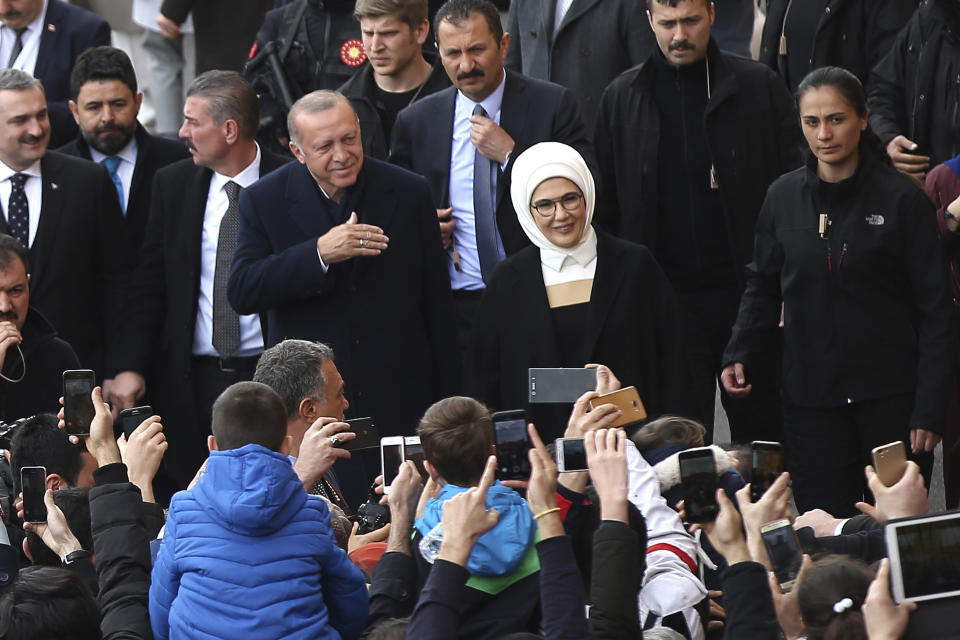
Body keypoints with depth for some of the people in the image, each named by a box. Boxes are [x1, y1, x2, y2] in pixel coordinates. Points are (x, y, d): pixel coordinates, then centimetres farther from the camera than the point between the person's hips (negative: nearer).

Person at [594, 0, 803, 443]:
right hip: (663, 301, 1)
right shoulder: (621, 99, 6)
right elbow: (604, 207, 11)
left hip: (749, 291, -1)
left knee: (761, 425, 5)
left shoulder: (759, 87, 2)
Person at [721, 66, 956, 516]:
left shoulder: (900, 200, -5)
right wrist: (739, 352, -1)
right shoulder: (784, 197, 5)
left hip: (890, 396, -3)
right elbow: (763, 285, 17)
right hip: (810, 398, 3)